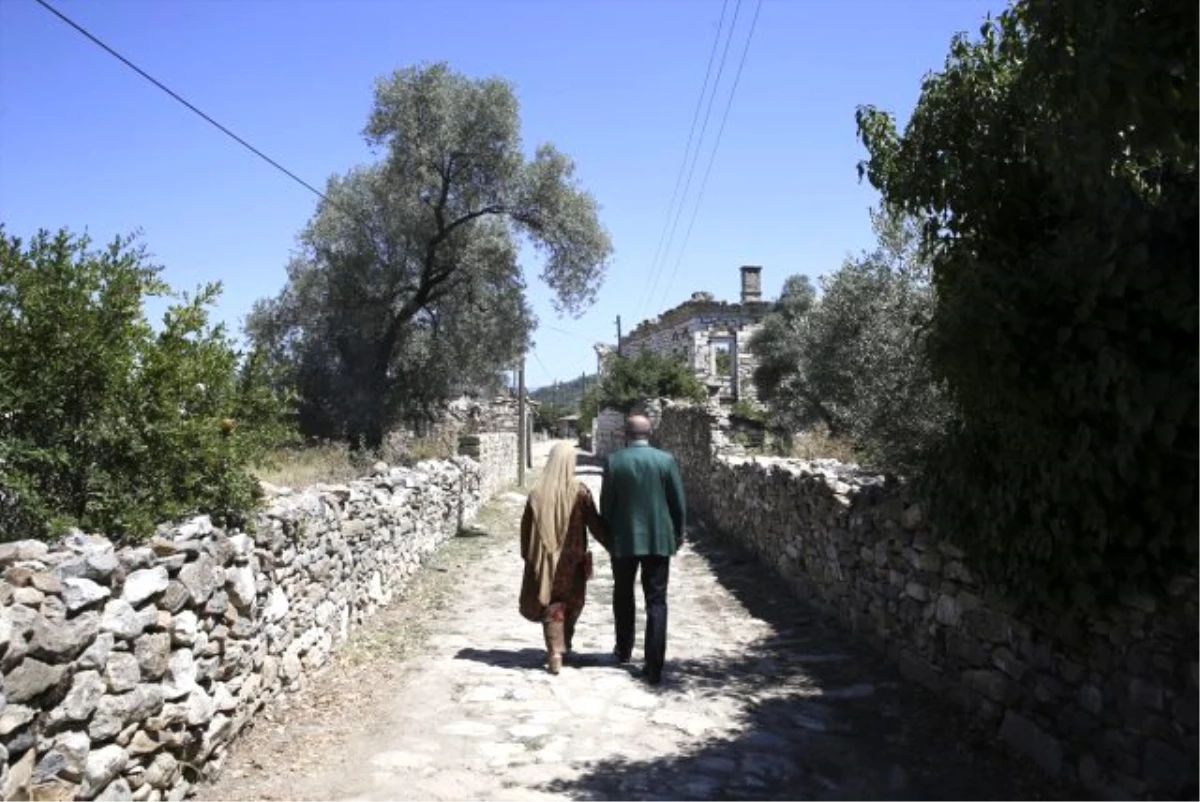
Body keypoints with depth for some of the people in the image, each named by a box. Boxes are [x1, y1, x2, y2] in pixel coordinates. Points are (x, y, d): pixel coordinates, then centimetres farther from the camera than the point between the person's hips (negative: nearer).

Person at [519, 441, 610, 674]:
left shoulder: (537, 493, -6)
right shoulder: (580, 492, -12)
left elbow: (526, 528, 2)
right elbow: (595, 524, -9)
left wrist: (528, 556, 15)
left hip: (546, 560, 1)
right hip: (573, 560, -1)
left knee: (551, 605, 8)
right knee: (572, 603, 20)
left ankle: (555, 652, -5)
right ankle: (564, 645, 33)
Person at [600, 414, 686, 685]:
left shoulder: (613, 461, -7)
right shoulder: (666, 460, -5)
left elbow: (606, 503, -3)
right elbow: (678, 502, -1)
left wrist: (608, 534, 11)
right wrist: (678, 532, 13)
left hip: (624, 540, 0)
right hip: (659, 540, 0)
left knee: (623, 595, 21)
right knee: (656, 602, 4)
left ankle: (624, 651, 33)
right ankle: (654, 667, 0)